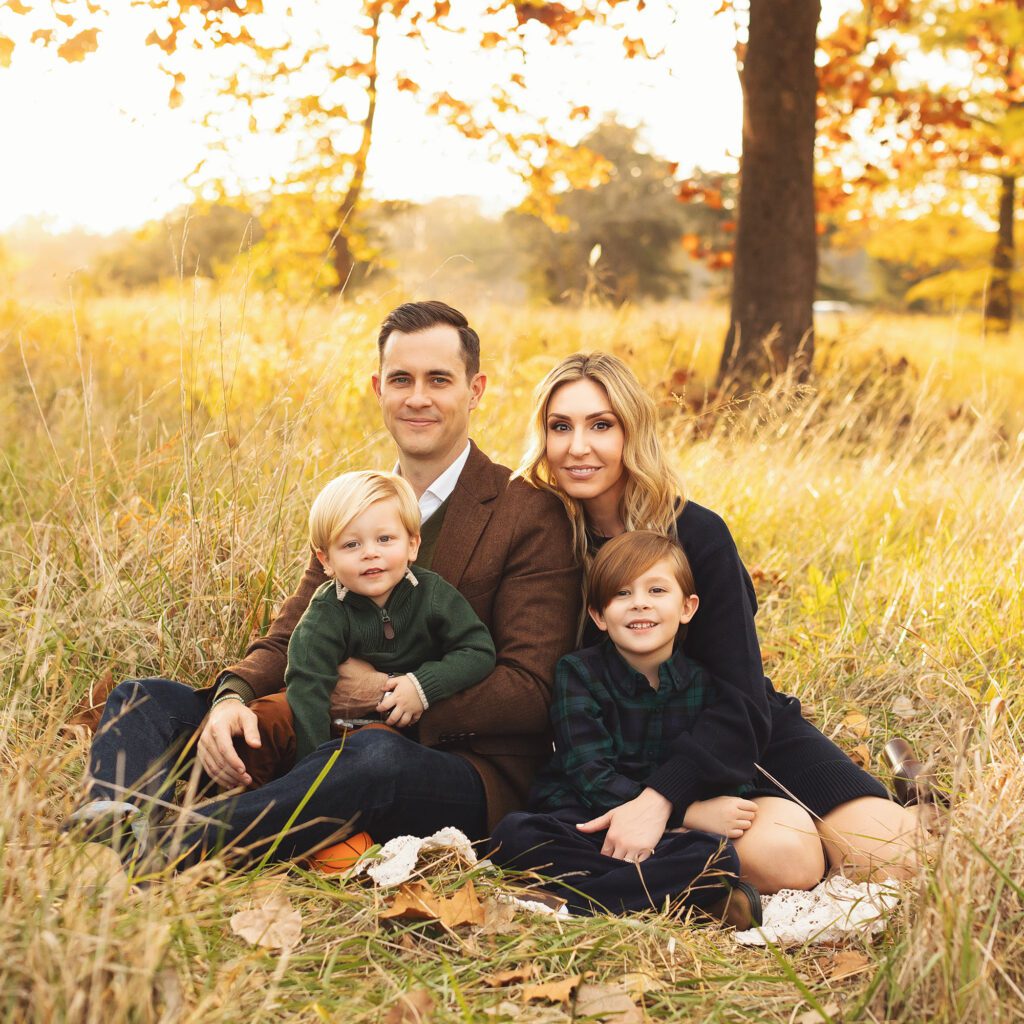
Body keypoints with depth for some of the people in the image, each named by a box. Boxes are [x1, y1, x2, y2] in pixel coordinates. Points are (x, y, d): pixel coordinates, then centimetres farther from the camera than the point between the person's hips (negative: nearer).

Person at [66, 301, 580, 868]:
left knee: (374, 757, -41)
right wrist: (232, 697, -12)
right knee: (142, 698, -6)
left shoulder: (532, 517, -3)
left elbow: (532, 693, -9)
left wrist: (388, 692, -16)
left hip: (467, 769, -6)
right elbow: (287, 640, 11)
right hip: (336, 743, 6)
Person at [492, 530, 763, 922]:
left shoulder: (704, 683, 4)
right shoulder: (578, 672, -1)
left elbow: (717, 774, -2)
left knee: (716, 853, -32)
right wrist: (686, 814, -20)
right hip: (580, 824, 1)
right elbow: (590, 775, -11)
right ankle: (692, 894, -30)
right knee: (515, 835, -33)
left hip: (668, 830, 0)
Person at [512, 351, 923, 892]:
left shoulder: (696, 533, -15)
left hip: (743, 736, 0)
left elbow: (741, 703, -18)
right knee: (781, 857, -29)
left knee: (888, 855, -20)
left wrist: (658, 800, -32)